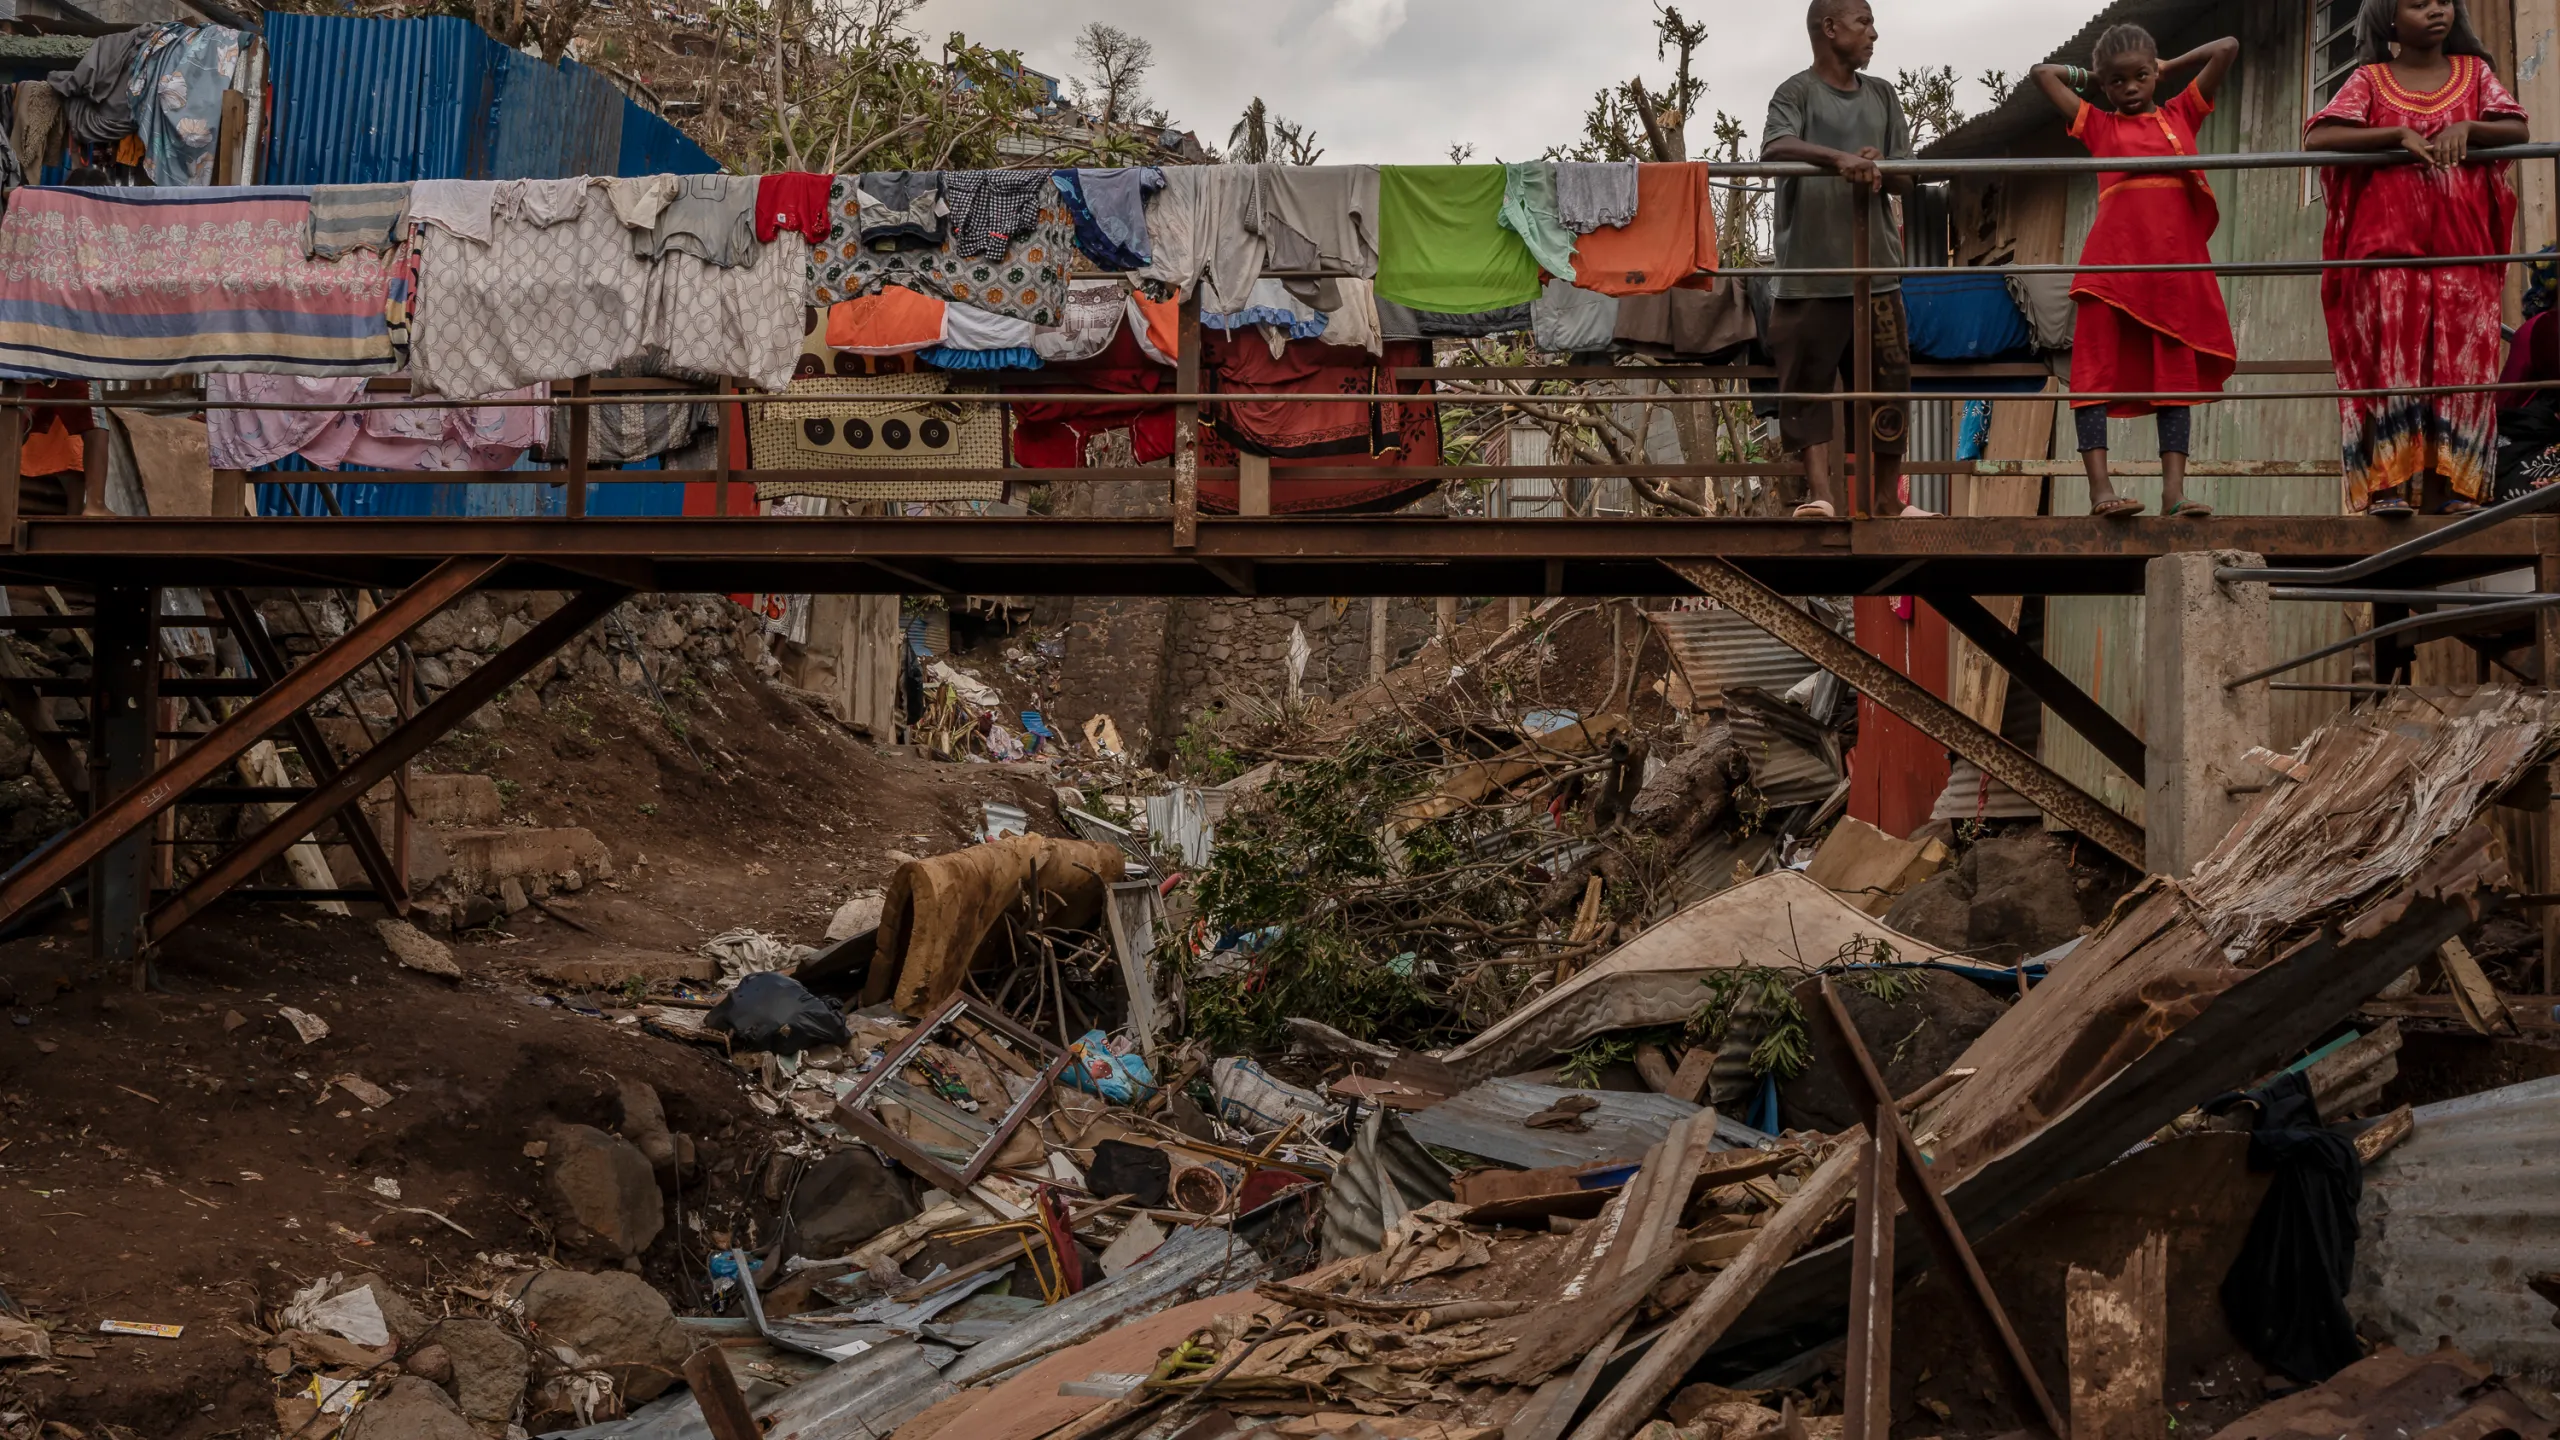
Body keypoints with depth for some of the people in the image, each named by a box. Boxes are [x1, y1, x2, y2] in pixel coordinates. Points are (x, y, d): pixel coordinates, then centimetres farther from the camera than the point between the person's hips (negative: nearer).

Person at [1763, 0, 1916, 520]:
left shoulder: (1881, 96, 16)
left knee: (1889, 385, 5)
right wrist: (1839, 158, -36)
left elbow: (1906, 179, 15)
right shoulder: (1798, 92, -1)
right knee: (1808, 385, -7)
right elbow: (1774, 148, -21)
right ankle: (1820, 494, -12)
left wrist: (1879, 169, -8)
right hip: (1811, 271, -5)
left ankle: (1885, 499, 15)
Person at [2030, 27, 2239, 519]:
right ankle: (2099, 488, -12)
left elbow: (2227, 48, 16)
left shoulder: (2181, 115, 16)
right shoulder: (2098, 126, 13)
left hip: (2174, 266, 2)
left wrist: (2168, 69, 21)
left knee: (2177, 376, 0)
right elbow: (2043, 72, 17)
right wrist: (2089, 75, 24)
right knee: (2097, 372, -9)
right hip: (2113, 265, -2)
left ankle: (2174, 491, -1)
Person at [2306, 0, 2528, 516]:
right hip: (2388, 243, -2)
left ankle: (2449, 488, -3)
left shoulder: (2473, 72, 15)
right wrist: (2400, 134, -15)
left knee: (2460, 362, -3)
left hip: (2462, 245, 2)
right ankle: (2387, 486, -13)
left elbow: (2517, 130, 5)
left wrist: (2465, 128, -14)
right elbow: (2318, 138, -7)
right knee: (2389, 360, -9)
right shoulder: (2370, 80, 7)